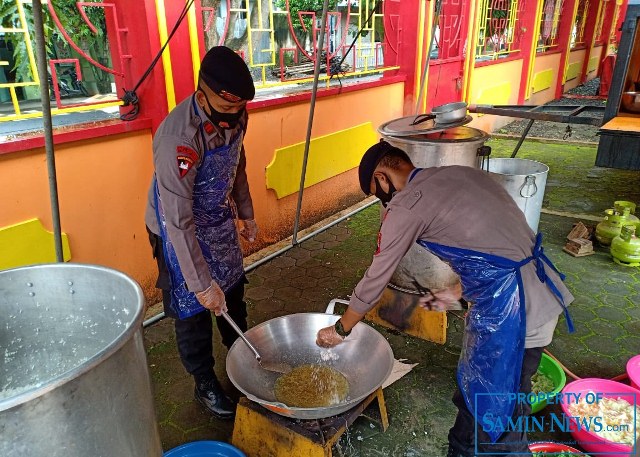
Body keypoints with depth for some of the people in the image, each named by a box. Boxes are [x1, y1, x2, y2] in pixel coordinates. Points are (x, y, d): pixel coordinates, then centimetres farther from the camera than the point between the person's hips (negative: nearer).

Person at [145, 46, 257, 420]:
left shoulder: (234, 115, -13)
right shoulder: (179, 137, -35)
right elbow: (179, 220, -33)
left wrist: (246, 213, 13)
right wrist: (201, 284, -30)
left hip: (220, 221, 7)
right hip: (181, 231, -7)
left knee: (233, 294, 20)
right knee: (195, 309, 7)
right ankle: (206, 385, 30)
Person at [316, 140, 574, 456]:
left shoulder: (406, 205, -10)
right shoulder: (461, 172, 13)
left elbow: (376, 279, -2)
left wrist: (340, 329, 13)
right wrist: (456, 293, 22)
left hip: (512, 315, -9)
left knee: (498, 414, 10)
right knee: (473, 391, 24)